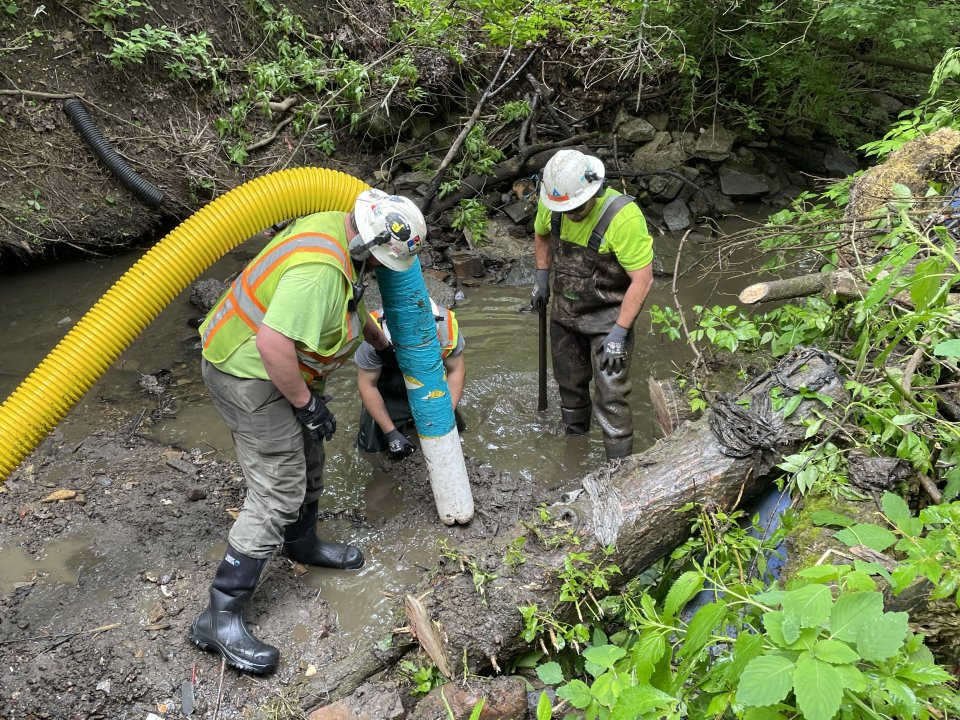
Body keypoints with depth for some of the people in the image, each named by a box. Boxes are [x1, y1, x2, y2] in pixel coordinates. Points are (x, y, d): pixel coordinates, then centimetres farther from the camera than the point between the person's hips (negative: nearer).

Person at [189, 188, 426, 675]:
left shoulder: (336, 227, 0)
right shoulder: (319, 271, -32)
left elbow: (347, 301, 19)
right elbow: (273, 345, -37)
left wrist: (379, 338, 30)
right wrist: (307, 404, -22)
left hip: (273, 366, 10)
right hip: (250, 376, -10)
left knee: (306, 462, 24)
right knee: (278, 493, -7)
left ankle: (302, 544, 48)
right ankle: (220, 618, 3)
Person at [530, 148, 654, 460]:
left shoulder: (623, 216, -30)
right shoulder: (551, 201, -13)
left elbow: (642, 279, -25)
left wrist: (619, 334, -25)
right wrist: (542, 278, 7)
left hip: (607, 316, -5)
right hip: (564, 311, 6)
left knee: (611, 396, -4)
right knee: (569, 379, 23)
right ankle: (575, 432, 49)